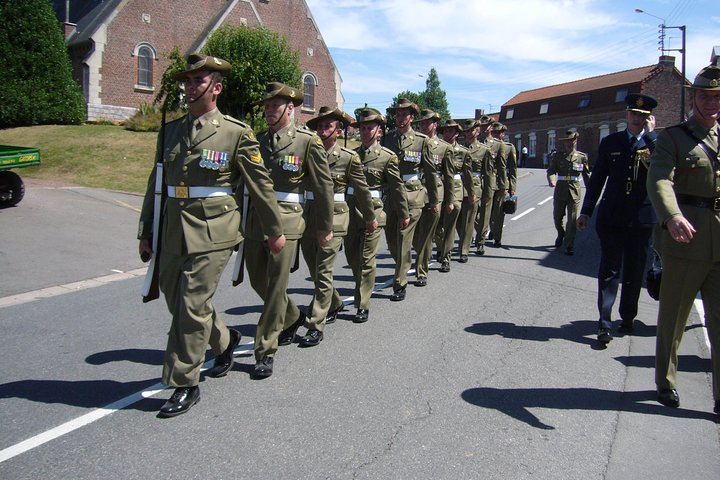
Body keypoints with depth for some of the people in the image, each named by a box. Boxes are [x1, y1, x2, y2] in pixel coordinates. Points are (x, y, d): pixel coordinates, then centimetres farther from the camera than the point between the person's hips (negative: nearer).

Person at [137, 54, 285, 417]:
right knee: (177, 302, 14)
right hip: (172, 228, 6)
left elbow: (260, 184, 0)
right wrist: (146, 232, 16)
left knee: (192, 306, -5)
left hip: (212, 230, -6)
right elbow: (156, 184, 17)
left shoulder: (236, 132, -3)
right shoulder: (170, 131, 13)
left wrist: (274, 230, 3)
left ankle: (185, 385, 10)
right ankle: (224, 341, 41)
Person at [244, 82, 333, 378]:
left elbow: (324, 186, -1)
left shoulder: (307, 142, -3)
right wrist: (244, 220, 14)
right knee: (258, 281, 15)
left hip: (286, 222, -6)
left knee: (276, 286, -4)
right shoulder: (258, 141, 11)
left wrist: (325, 227, 1)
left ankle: (266, 352, 6)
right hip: (255, 220, 6)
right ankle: (292, 318, 41)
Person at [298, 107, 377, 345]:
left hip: (334, 217, -5)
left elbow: (362, 189, 5)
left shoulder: (349, 157, -4)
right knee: (314, 269, 15)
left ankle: (316, 327, -1)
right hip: (308, 214, 5)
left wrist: (370, 218, 12)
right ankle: (334, 304, 41)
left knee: (323, 271, -7)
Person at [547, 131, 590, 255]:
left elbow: (587, 175, 8)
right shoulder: (557, 156, 4)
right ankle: (561, 235, 41)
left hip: (575, 191, -1)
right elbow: (551, 170, -7)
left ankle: (569, 245, 4)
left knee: (572, 219, -3)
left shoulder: (582, 157, 4)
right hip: (560, 190, 1)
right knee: (557, 217, 13)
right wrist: (551, 180, -28)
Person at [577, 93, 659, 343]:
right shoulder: (610, 142, 6)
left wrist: (650, 133, -13)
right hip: (612, 217, 0)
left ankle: (628, 318, 25)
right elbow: (597, 179, 8)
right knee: (609, 269, -4)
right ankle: (604, 323, -3)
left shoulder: (656, 143, 4)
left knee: (634, 271, 10)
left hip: (641, 218, 1)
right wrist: (586, 211, 7)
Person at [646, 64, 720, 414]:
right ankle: (666, 382, 26)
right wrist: (673, 216, -35)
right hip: (685, 240, -3)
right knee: (673, 319, 9)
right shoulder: (673, 138, 0)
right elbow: (659, 181, -17)